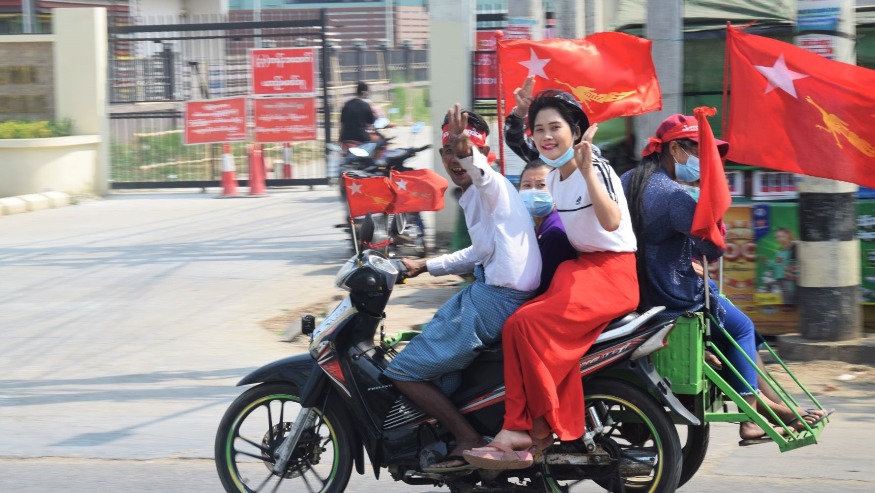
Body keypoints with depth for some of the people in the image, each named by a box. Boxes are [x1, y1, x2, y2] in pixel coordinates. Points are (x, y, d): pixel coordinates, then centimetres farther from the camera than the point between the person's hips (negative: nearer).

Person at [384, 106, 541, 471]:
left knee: (403, 372, -9)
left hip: (495, 299, -11)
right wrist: (425, 267, 35)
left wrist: (466, 152, -60)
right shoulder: (475, 196, 20)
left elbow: (479, 169, -38)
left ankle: (470, 441, -7)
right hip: (490, 291, 11)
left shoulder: (490, 185, -11)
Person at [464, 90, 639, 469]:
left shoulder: (597, 169, -10)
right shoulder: (554, 178, 14)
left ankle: (527, 428, -20)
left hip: (612, 273, -8)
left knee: (527, 323, -27)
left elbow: (611, 222, -28)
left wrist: (587, 171, -33)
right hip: (579, 268, 8)